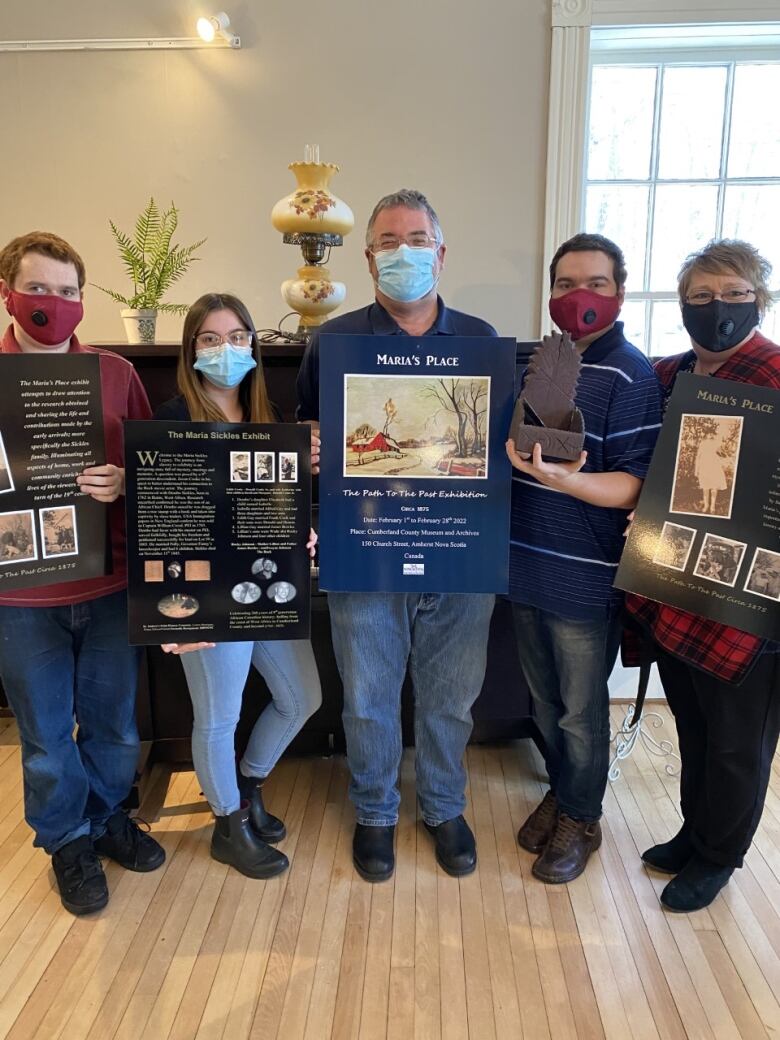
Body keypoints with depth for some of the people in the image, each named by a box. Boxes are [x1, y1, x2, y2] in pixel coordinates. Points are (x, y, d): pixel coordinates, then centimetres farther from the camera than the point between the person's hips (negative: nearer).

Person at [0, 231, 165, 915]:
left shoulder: (115, 372, 0)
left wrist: (125, 480, -15)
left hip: (111, 583, 2)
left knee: (114, 721, 18)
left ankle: (108, 818, 44)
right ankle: (68, 842, 39)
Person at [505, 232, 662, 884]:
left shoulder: (632, 376, -12)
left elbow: (635, 488, -19)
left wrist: (565, 480, -34)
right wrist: (508, 450, 1)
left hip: (585, 579, -6)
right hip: (526, 565, 6)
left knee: (581, 711, 11)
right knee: (545, 699, 21)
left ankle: (580, 818, 33)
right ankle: (560, 790, 43)